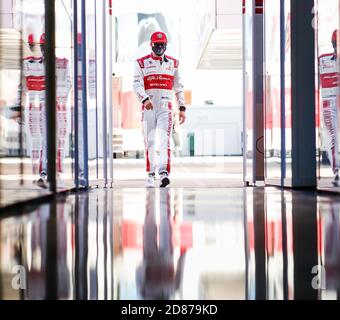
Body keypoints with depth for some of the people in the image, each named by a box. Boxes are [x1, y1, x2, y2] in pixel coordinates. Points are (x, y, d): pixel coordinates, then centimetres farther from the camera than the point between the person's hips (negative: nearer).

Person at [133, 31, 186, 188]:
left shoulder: (173, 63, 13)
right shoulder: (141, 63, 6)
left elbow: (178, 87, 16)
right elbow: (137, 85, -6)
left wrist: (182, 108, 9)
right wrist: (145, 99, -24)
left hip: (165, 106, 0)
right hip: (148, 107, 0)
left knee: (164, 139, -15)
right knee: (149, 142, 5)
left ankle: (163, 172, -25)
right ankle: (150, 174, 15)